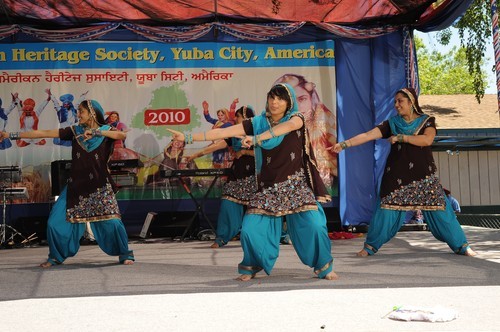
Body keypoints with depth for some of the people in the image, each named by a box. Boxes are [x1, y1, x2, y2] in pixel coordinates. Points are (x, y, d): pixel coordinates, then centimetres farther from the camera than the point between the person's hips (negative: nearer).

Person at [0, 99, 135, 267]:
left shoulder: (106, 131, -1)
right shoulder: (75, 131, 5)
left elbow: (122, 135, -23)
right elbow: (44, 133, 2)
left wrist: (97, 132, -30)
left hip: (99, 187, -3)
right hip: (76, 186, 3)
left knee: (112, 221, -14)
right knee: (55, 222, -2)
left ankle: (125, 254, 8)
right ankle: (56, 257, 19)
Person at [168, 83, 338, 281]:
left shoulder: (296, 118, -1)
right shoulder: (258, 123, 5)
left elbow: (289, 126, -27)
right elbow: (223, 132, 1)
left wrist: (257, 138, -35)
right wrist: (188, 137, -4)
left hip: (296, 186, -2)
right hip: (268, 189, 2)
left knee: (314, 225, -17)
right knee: (250, 229, -9)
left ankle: (324, 268, 6)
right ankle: (251, 268, 18)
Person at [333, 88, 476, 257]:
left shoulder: (427, 121, 3)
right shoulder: (392, 123, 6)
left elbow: (427, 140, -16)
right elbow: (368, 135, -3)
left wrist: (400, 137, -15)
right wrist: (345, 144, -13)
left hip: (423, 175, -1)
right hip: (397, 176, 1)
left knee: (439, 210, -2)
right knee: (386, 209, -5)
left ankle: (462, 246, 10)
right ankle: (370, 246, 9)